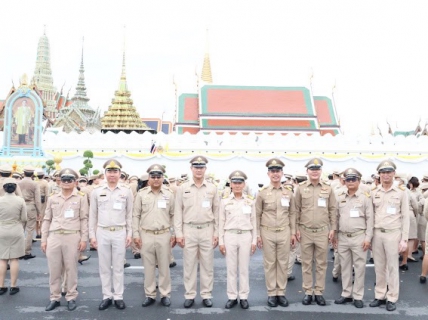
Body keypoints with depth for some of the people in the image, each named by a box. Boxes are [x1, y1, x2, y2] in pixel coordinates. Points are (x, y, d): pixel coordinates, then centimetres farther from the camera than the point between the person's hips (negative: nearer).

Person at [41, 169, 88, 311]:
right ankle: (54, 298, 20)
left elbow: (84, 219, 2)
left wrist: (84, 239, -4)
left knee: (71, 269, 5)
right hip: (54, 237, 3)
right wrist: (44, 239, 9)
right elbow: (47, 220, 14)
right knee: (54, 270, 8)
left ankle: (71, 298, 17)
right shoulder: (52, 198, 12)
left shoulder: (81, 198, 3)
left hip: (72, 238, -3)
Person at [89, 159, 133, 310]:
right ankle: (107, 296, 19)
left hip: (120, 233, -1)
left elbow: (129, 215, 5)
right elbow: (92, 215, 5)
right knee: (104, 266, 8)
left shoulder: (126, 191, 1)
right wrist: (92, 235, 2)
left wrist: (129, 234, 1)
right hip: (102, 233, 1)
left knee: (118, 266, 6)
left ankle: (118, 296, 16)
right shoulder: (96, 191, 2)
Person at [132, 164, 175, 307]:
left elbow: (173, 215, 6)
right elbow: (136, 215, 4)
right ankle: (150, 295, 19)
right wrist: (136, 234, -1)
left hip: (164, 235, 0)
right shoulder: (141, 194, 1)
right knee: (148, 267, 8)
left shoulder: (169, 194, 2)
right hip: (146, 235, 0)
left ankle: (165, 294, 18)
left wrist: (175, 234, 2)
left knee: (164, 266, 7)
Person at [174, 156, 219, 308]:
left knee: (207, 264, 6)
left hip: (207, 230, 1)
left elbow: (216, 212, 6)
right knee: (189, 264, 5)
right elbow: (178, 212, 2)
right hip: (189, 230, 0)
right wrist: (178, 233, -3)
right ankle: (190, 295, 16)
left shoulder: (212, 188, 4)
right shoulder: (183, 188, 2)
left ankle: (207, 295, 17)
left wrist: (216, 233, 2)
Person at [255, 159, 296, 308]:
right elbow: (257, 215, 0)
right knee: (269, 264, 5)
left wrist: (293, 233, 5)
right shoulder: (262, 193, -3)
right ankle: (271, 293, 14)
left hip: (284, 233, 2)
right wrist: (258, 235, -3)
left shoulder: (289, 193, 4)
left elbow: (292, 214, 9)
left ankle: (281, 292, 17)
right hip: (267, 233, -2)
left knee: (283, 263, 7)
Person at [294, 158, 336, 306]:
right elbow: (297, 210, 3)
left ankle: (319, 292, 17)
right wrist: (296, 229, -1)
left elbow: (333, 210, 5)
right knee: (307, 263, 7)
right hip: (305, 231, 0)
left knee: (321, 264, 7)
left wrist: (332, 229, 1)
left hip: (323, 231, 0)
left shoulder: (328, 188, 2)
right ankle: (308, 292, 16)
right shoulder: (301, 188, 0)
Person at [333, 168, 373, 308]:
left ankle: (358, 296, 12)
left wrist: (368, 238, -8)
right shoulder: (339, 197, 7)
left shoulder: (365, 197, -3)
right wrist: (335, 235, 9)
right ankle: (346, 294, 22)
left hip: (359, 237, -4)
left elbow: (369, 219, -4)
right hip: (342, 237, 4)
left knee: (359, 267, 3)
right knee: (345, 267, 11)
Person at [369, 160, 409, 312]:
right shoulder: (373, 193, 6)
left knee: (392, 267, 4)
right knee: (379, 267, 9)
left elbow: (405, 217, -1)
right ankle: (380, 296, 19)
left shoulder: (401, 192, -1)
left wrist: (404, 239, -6)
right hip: (377, 233, 3)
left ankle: (392, 298, 13)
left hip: (393, 234, -3)